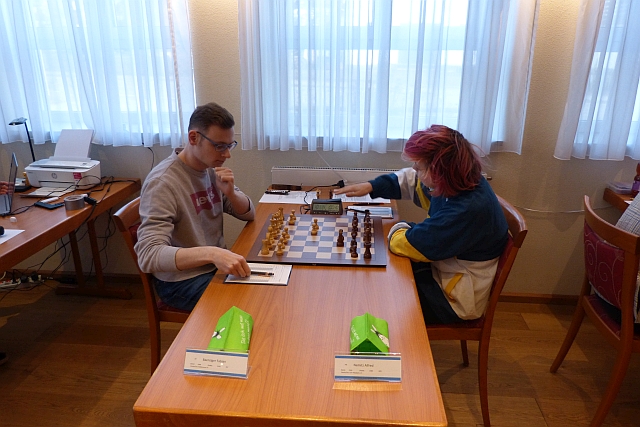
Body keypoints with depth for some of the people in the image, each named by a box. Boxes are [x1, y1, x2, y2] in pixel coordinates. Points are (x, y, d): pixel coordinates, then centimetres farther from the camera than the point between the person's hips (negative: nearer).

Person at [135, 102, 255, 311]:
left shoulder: (212, 168, 2)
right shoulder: (162, 182, -21)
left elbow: (249, 213, 8)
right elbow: (148, 255, -30)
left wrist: (230, 192, -14)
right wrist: (212, 253, -45)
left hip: (217, 267, 7)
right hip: (182, 280, -7)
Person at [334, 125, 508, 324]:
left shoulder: (469, 209, -35)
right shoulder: (460, 182, -8)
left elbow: (406, 245, -30)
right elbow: (410, 181, 10)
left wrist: (399, 228, -9)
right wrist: (371, 186, 0)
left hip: (455, 300, -8)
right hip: (442, 268, 8)